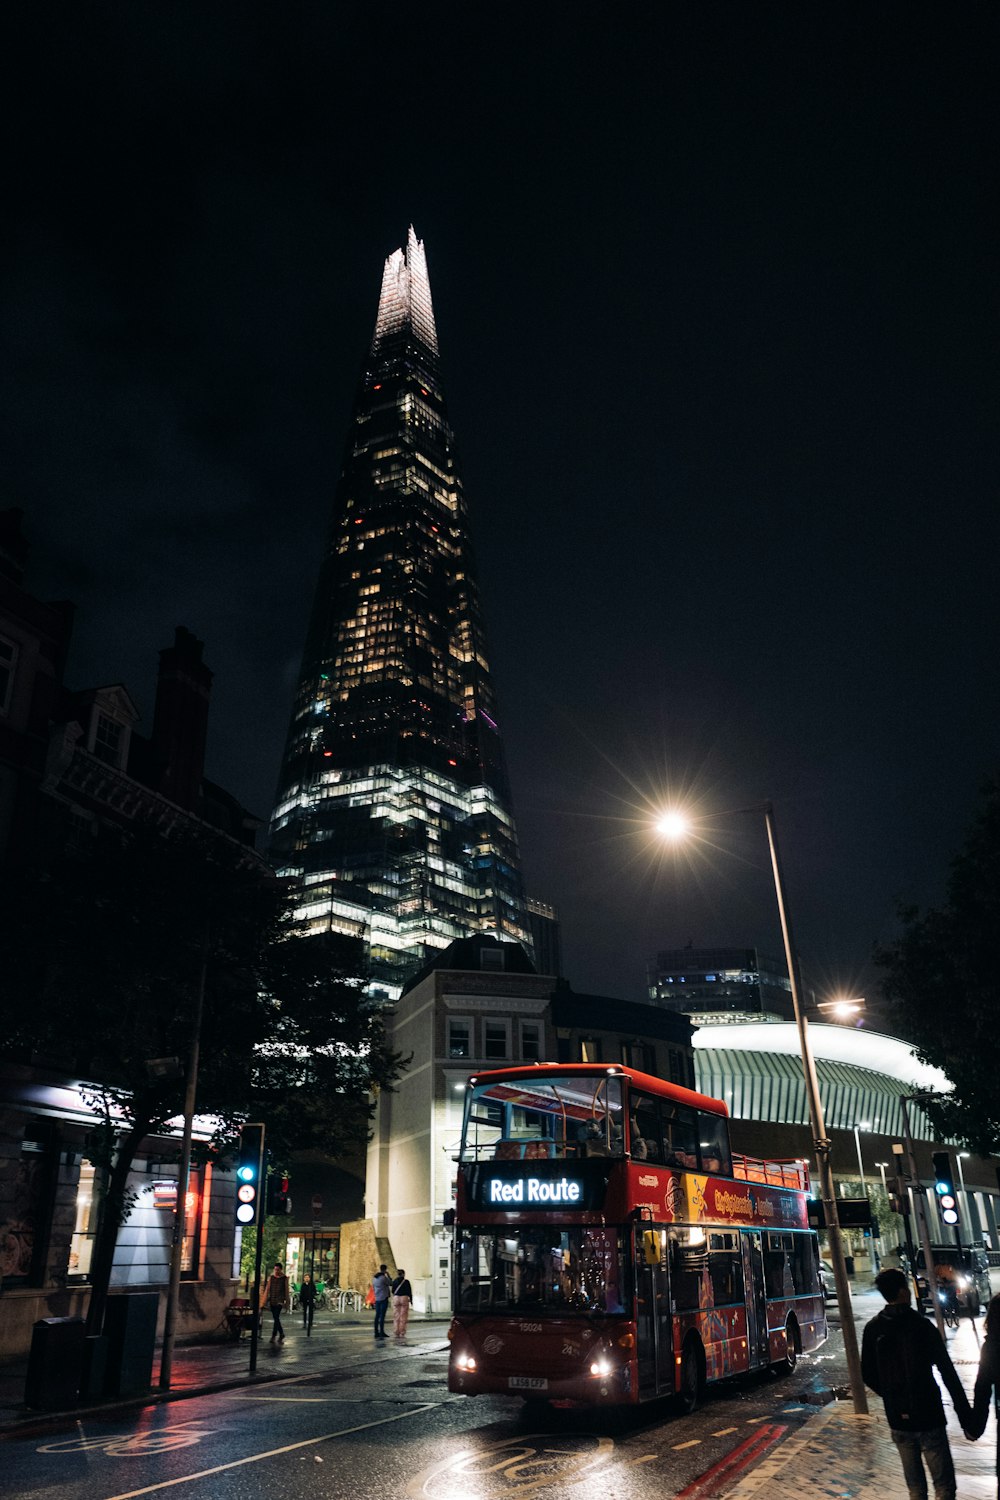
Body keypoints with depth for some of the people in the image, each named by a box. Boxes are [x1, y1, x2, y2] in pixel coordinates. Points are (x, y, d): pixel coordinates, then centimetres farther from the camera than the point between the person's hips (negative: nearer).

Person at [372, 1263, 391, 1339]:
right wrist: (388, 1275, 6)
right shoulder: (384, 1277, -13)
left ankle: (376, 1332, 8)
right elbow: (391, 1284, -1)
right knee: (382, 1316, -6)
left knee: (377, 1316, 8)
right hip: (384, 1298, -7)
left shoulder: (374, 1278, 10)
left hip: (377, 1299, 7)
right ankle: (382, 1332, -7)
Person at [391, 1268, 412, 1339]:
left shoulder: (395, 1282, 3)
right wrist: (411, 1299, 7)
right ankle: (402, 1333, 0)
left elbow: (393, 1291, 10)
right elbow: (409, 1291, -4)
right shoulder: (406, 1282, -5)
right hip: (404, 1298, -3)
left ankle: (396, 1333, 8)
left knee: (396, 1317, 9)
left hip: (396, 1298, 3)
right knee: (403, 1317, 2)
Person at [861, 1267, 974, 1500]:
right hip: (929, 1418, -4)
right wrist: (966, 1417, -6)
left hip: (898, 1420, 4)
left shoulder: (873, 1329, 0)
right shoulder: (922, 1326, -13)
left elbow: (868, 1375, 6)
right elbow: (949, 1374, -12)